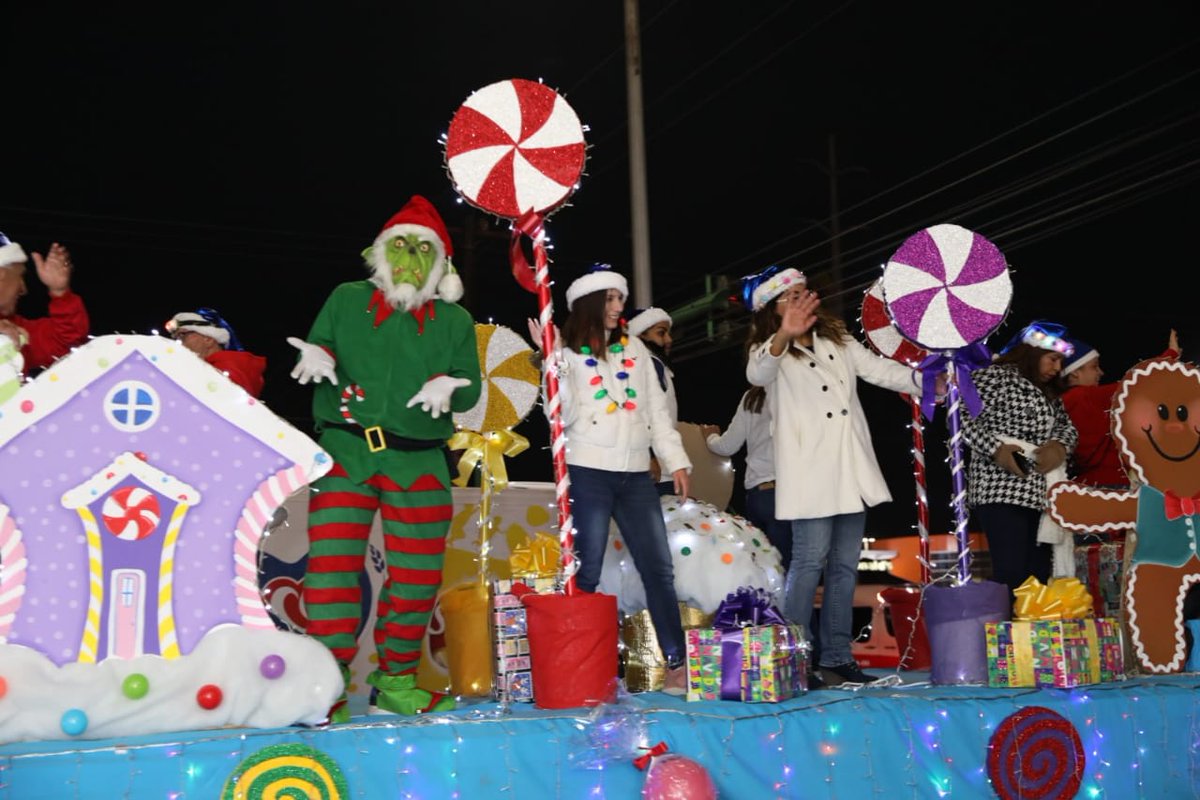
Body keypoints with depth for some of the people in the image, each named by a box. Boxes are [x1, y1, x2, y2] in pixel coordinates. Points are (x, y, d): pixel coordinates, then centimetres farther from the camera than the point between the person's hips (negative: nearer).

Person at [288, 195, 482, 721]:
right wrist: (316, 359, -9)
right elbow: (313, 350, 15)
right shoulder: (346, 300, 11)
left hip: (419, 463, 2)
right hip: (345, 452, -1)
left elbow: (471, 385, 9)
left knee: (417, 578, 5)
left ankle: (395, 682, 21)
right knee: (332, 566, -8)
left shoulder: (455, 320, 12)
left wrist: (448, 388, -13)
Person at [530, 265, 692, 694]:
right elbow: (562, 416, -12)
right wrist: (553, 360, -19)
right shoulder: (567, 353, 2)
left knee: (659, 569, 3)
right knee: (586, 573, -3)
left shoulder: (634, 348, 14)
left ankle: (677, 663, 7)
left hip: (636, 474, 4)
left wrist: (676, 460, 9)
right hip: (588, 473, -4)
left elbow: (657, 409, 15)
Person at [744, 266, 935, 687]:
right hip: (810, 472, -6)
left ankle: (837, 657, 16)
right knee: (810, 560, -11)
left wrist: (924, 380, -7)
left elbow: (879, 369, 12)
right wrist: (783, 337, -47)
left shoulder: (837, 340, 17)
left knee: (845, 564, 8)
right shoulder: (771, 352, -4)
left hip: (851, 469, 7)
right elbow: (758, 374, -26)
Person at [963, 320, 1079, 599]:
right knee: (1011, 574, -16)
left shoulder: (1048, 392, 23)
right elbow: (963, 417, -13)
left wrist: (1060, 445, -6)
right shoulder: (995, 376, -4)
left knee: (1038, 573, 8)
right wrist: (996, 449, -22)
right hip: (1001, 489, -9)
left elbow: (1066, 425, 16)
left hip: (1038, 493, 9)